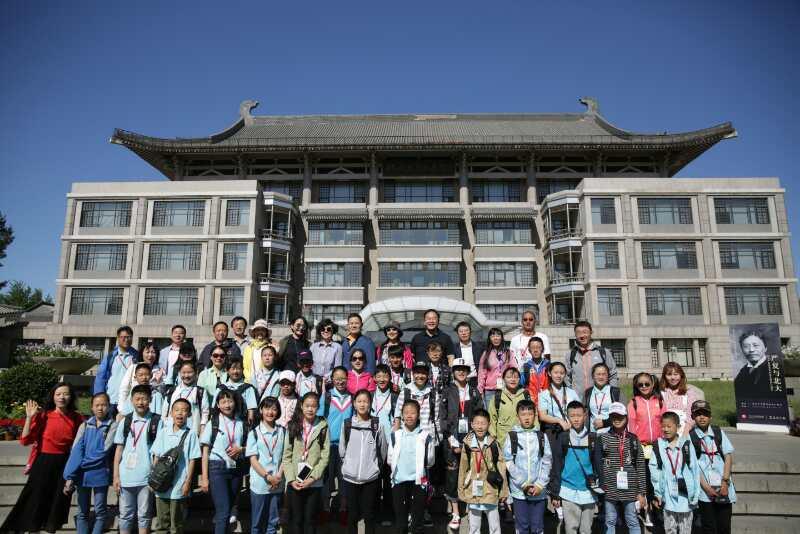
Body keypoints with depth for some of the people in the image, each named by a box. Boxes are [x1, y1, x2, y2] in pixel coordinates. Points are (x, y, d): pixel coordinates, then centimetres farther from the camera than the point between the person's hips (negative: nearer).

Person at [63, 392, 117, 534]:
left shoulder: (113, 425, -4)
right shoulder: (85, 425, 5)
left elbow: (104, 451, -12)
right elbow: (76, 451, -5)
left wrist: (82, 463, -13)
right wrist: (70, 476, -14)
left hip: (101, 475, -3)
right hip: (82, 475, 3)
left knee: (100, 511, 6)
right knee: (82, 512, 11)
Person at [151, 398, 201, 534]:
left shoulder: (190, 434, -7)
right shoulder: (163, 432, 3)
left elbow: (192, 460, -6)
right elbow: (156, 457, 9)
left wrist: (188, 482, -9)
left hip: (179, 486, -3)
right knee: (162, 523, 14)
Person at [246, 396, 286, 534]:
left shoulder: (283, 432, 4)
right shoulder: (254, 433, -3)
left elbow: (285, 456, 5)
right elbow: (253, 460, -6)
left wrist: (279, 476, -9)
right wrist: (268, 477, -14)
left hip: (277, 484, 2)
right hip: (259, 484, -2)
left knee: (273, 521, 11)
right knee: (257, 521, 8)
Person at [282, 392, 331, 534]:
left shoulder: (323, 426, -2)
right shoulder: (293, 425, 2)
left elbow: (325, 456, -4)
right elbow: (286, 456, 0)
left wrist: (313, 478, -12)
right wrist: (291, 479, -9)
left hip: (314, 483, -1)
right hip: (294, 483, 1)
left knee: (309, 520, 9)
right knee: (296, 520, 9)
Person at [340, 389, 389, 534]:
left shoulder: (377, 425, -4)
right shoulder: (347, 424, -1)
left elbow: (382, 451, 4)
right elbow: (342, 450, 8)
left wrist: (375, 466, 8)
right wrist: (349, 464, 8)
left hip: (371, 477, -1)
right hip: (350, 477, 1)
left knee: (369, 515, 9)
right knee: (352, 514, 11)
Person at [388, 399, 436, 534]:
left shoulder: (425, 436, -5)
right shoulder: (395, 435, 1)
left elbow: (430, 461, 1)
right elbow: (390, 459, 7)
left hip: (419, 482, -1)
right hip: (399, 481, 2)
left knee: (417, 521, 9)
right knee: (399, 520, 13)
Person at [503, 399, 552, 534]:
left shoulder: (542, 437, 4)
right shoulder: (511, 437, -1)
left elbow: (547, 462, 1)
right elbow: (508, 462, -5)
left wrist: (539, 485, -9)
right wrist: (523, 484, -11)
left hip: (539, 491, 1)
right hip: (519, 490, -1)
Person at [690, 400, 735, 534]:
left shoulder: (719, 432, 5)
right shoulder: (690, 436, -3)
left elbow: (728, 457, 2)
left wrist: (725, 482, -7)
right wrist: (706, 487, -10)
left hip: (723, 488, 2)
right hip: (704, 489, -2)